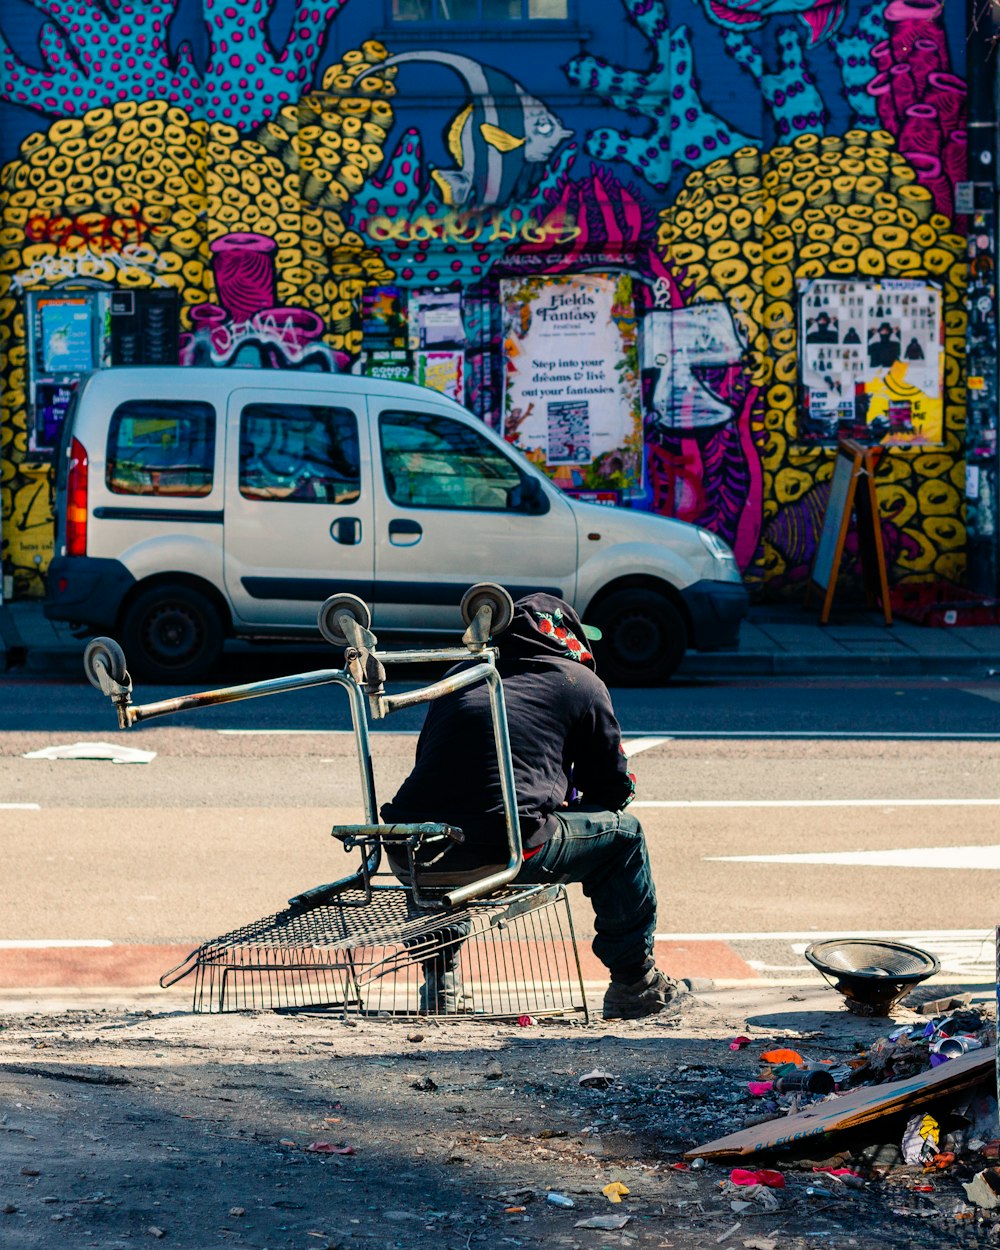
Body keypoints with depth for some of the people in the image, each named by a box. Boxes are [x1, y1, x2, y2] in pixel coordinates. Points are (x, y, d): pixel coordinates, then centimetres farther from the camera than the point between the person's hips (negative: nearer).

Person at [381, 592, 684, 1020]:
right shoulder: (580, 682, 14)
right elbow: (614, 788, 18)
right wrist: (569, 802, 42)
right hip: (503, 851, -5)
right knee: (622, 835, 20)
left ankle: (438, 977, 38)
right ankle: (635, 983, 26)